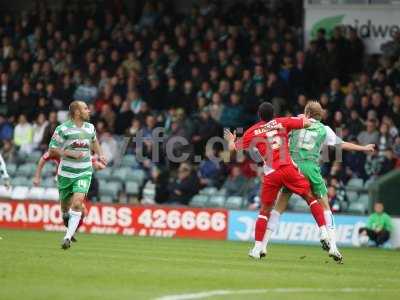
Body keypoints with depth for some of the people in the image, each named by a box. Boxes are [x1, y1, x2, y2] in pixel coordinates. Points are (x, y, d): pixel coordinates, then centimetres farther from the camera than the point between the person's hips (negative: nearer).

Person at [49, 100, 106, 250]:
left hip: (84, 173, 1)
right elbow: (52, 150, -10)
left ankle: (67, 238, -18)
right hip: (66, 173, -1)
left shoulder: (90, 128, 5)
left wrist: (100, 155, 18)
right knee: (65, 205, 10)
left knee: (77, 203, -18)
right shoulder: (63, 129, -10)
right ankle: (70, 225, 43)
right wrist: (71, 153, -19)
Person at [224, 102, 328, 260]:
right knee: (310, 197, 10)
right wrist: (302, 117, 34)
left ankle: (258, 248, 9)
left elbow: (233, 148, 14)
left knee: (265, 210, 11)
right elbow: (307, 123, 12)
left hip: (271, 174, 1)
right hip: (288, 168, -1)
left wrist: (231, 139, 36)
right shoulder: (282, 122, 10)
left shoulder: (253, 131, 10)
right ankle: (324, 233, 0)